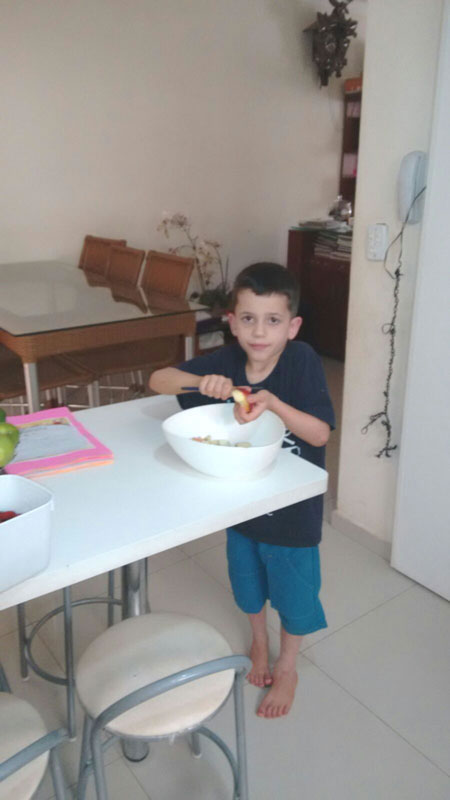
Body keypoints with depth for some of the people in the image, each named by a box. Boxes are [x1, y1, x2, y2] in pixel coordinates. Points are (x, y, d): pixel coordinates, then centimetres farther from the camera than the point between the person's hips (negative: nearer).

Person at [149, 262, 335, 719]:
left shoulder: (302, 361, -23)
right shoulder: (225, 362, -14)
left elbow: (320, 433, -24)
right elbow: (157, 380, -11)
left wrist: (272, 403, -39)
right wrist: (200, 381, -31)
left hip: (293, 506, -3)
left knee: (292, 590, 17)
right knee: (248, 582, 25)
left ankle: (286, 668, 44)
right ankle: (258, 643, 55)